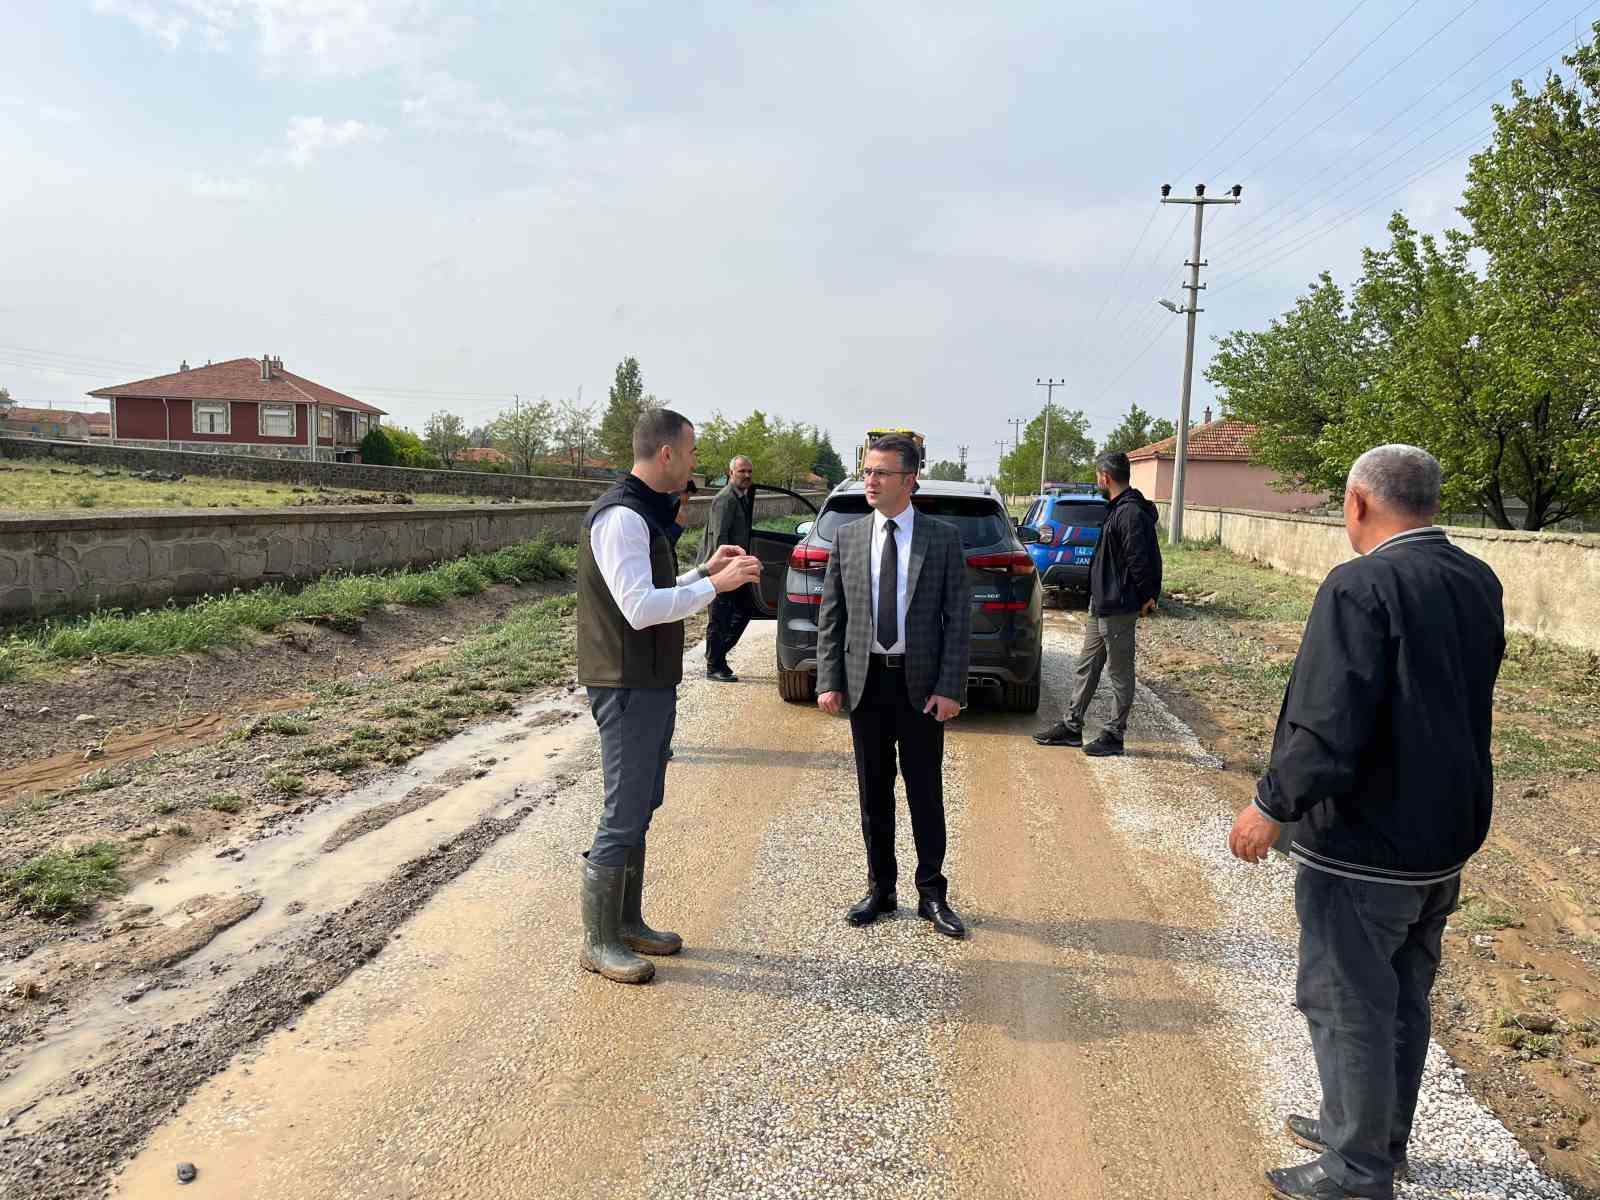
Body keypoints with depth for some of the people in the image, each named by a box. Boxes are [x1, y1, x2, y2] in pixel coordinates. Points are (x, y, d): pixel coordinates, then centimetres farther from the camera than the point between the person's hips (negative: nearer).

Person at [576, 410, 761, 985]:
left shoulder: (645, 514, 14)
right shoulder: (619, 516, -18)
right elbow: (639, 608, -26)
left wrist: (704, 570, 10)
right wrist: (715, 584, -20)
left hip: (653, 684, 10)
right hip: (627, 687, -10)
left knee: (640, 808, 16)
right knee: (623, 814, -2)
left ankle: (627, 922, 29)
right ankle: (598, 942, 12)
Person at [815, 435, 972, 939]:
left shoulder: (943, 538, -2)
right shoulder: (848, 537, 4)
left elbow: (959, 617, -3)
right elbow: (830, 614, 5)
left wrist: (950, 687, -11)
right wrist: (829, 681, -3)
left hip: (921, 684, -2)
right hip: (865, 681, 2)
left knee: (925, 793, 7)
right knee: (873, 793, 11)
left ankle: (932, 895, 21)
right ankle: (880, 889, 25)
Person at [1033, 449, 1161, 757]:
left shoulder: (1131, 513, -20)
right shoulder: (1118, 509, 13)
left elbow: (1139, 561, -21)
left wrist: (1146, 598, -11)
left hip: (1118, 609, -10)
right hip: (1102, 604, 10)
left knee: (1120, 673, 3)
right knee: (1086, 667, 15)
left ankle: (1114, 735, 13)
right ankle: (1071, 726, 24)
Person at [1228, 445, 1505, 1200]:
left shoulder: (1361, 586, -22)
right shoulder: (1479, 584, 3)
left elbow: (1329, 724, -26)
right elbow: (1464, 704, 13)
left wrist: (1273, 805, -17)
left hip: (1363, 842, -8)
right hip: (1447, 833, 8)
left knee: (1347, 1002, 7)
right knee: (1403, 996, 21)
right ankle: (1380, 1135, 38)